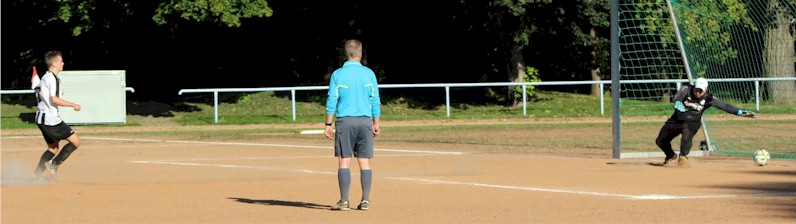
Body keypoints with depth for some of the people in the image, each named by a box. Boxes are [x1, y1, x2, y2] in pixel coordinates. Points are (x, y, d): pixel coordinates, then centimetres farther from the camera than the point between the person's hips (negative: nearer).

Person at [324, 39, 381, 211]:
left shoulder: (337, 74, -2)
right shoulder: (369, 74, 3)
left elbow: (331, 101, -4)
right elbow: (375, 101, 4)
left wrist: (328, 124, 0)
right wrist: (376, 124, 11)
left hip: (344, 121, -2)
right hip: (365, 121, 2)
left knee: (344, 162, 0)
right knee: (365, 162, 5)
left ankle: (344, 201, -3)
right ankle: (365, 200, 3)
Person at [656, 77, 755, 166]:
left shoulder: (708, 98, -13)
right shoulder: (687, 89, -15)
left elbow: (724, 106, -16)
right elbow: (679, 95, -35)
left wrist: (741, 112, -24)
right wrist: (678, 102, -58)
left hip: (692, 122, -2)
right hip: (676, 120, 2)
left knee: (687, 135, -36)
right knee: (660, 141, 10)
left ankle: (683, 156, -30)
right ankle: (671, 155, 37)